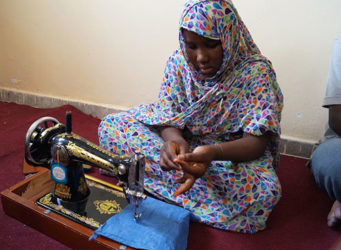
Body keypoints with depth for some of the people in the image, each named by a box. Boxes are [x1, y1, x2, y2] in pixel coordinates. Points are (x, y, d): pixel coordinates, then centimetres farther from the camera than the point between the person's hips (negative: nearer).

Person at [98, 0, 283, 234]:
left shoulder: (257, 72, -20)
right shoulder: (178, 61, -10)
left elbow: (257, 141, -24)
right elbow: (168, 118, -10)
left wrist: (213, 152, -45)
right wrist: (174, 140, -35)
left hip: (234, 152, -2)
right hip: (184, 138, 3)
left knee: (264, 191, -37)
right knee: (111, 126, -10)